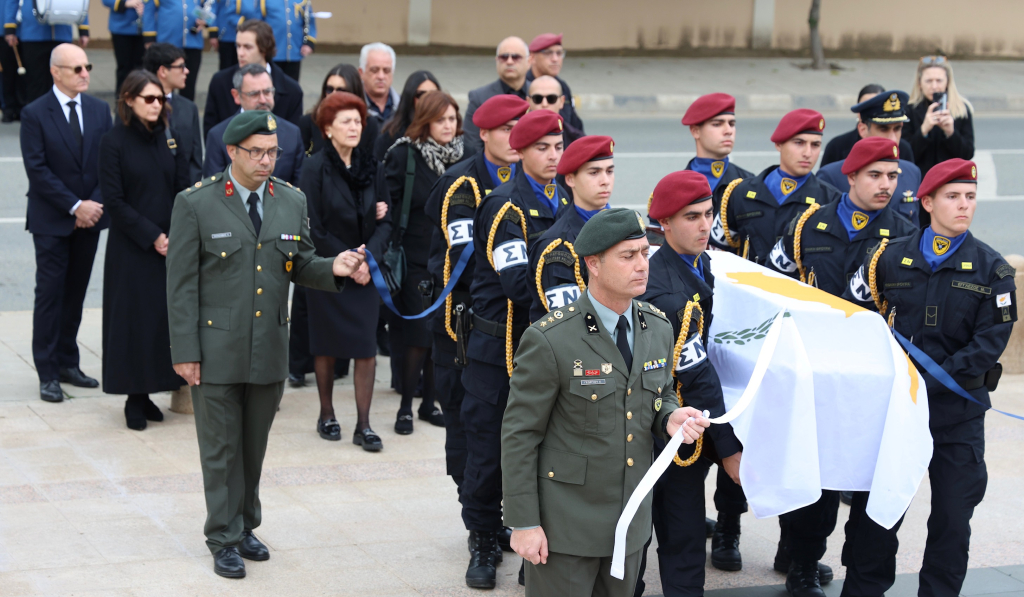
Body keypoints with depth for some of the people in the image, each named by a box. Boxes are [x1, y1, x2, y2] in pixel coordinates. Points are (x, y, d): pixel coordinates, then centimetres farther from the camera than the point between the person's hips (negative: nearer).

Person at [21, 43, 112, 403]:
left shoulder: (99, 110, 6)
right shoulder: (35, 114, -8)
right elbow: (37, 170, -12)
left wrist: (95, 204, -9)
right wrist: (75, 207, -16)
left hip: (90, 216, 4)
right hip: (52, 221, -4)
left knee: (76, 293, 10)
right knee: (50, 294, -1)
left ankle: (67, 363, 20)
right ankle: (48, 374, 4)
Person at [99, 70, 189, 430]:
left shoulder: (169, 139, 7)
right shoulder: (114, 142, -6)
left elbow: (182, 191, 6)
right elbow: (114, 200, -9)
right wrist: (152, 236, -14)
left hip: (170, 246, 4)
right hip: (131, 248, -4)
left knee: (164, 316, 3)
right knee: (133, 318, -1)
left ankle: (147, 393, 12)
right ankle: (134, 398, 7)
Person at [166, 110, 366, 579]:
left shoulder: (292, 202, 5)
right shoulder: (195, 204, -8)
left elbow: (299, 266, 12)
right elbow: (181, 284, -7)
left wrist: (332, 268, -11)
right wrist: (185, 351, -10)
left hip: (270, 349, 4)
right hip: (218, 350, -4)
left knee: (254, 446, 14)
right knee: (222, 447, 4)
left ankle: (245, 526, 29)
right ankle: (224, 538, 15)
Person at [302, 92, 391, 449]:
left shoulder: (369, 167, 6)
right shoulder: (316, 169, -7)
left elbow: (385, 221, 5)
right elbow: (315, 229, -9)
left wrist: (369, 257, -10)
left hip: (366, 272, 3)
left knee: (367, 347, -2)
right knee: (327, 345, 6)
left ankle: (363, 425, 2)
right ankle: (327, 415, 22)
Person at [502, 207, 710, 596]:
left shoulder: (658, 329, 2)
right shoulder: (549, 341, -18)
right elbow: (519, 435, -13)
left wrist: (671, 418, -8)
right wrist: (523, 523, -13)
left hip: (630, 518, 6)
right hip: (566, 520, -6)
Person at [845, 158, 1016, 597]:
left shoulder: (992, 269, -1)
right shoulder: (891, 257, 2)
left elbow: (990, 342, -7)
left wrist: (932, 379, -16)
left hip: (958, 411, -1)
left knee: (952, 515, 3)